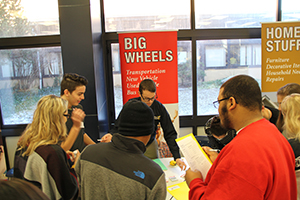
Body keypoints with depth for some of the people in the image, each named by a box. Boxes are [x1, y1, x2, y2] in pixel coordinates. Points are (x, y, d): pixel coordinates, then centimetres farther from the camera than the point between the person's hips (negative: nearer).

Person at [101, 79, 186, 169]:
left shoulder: (159, 108, -17)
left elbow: (170, 134, -15)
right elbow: (118, 128, -14)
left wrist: (177, 157, -25)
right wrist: (111, 135, -38)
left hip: (150, 146, 1)